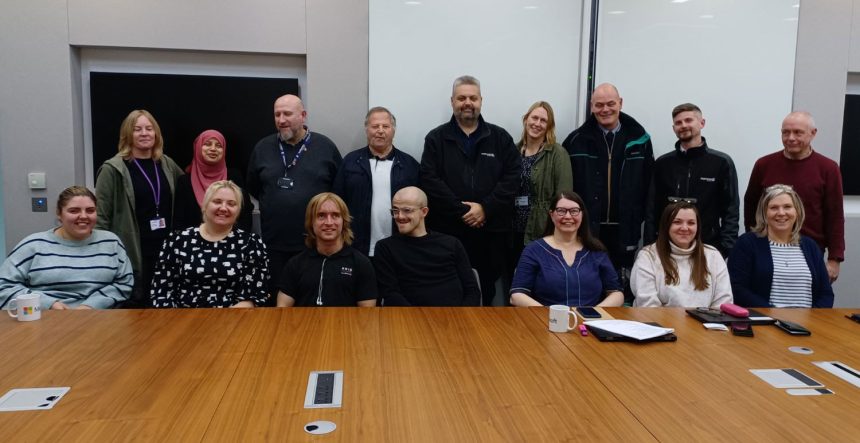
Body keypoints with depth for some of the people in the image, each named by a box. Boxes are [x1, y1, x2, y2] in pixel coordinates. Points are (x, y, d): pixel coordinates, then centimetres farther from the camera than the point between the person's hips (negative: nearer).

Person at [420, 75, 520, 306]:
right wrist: (462, 211, -12)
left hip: (490, 231, 1)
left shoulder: (500, 138, 9)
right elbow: (430, 181, -5)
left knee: (486, 291, 8)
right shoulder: (436, 138, 5)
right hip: (447, 230, -1)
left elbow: (512, 178, 1)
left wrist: (485, 208, -11)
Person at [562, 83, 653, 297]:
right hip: (586, 228, -1)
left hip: (624, 230, 1)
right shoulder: (577, 140, -1)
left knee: (621, 288, 12)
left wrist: (640, 217, 0)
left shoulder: (639, 139, 3)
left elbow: (648, 183, 5)